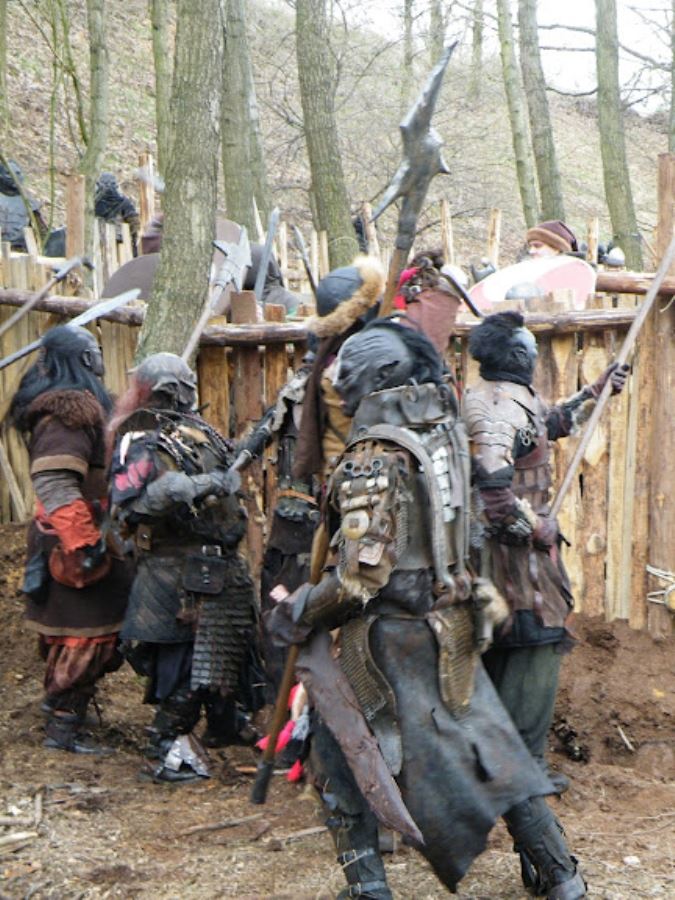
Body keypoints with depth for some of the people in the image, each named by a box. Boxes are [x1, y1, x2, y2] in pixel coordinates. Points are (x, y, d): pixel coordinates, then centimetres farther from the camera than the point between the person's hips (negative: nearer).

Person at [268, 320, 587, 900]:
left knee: (342, 753, 10)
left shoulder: (371, 461, -20)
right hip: (451, 632, 7)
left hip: (386, 640, -7)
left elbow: (360, 578, -23)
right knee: (490, 749, 15)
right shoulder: (447, 434, -1)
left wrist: (297, 613, -10)